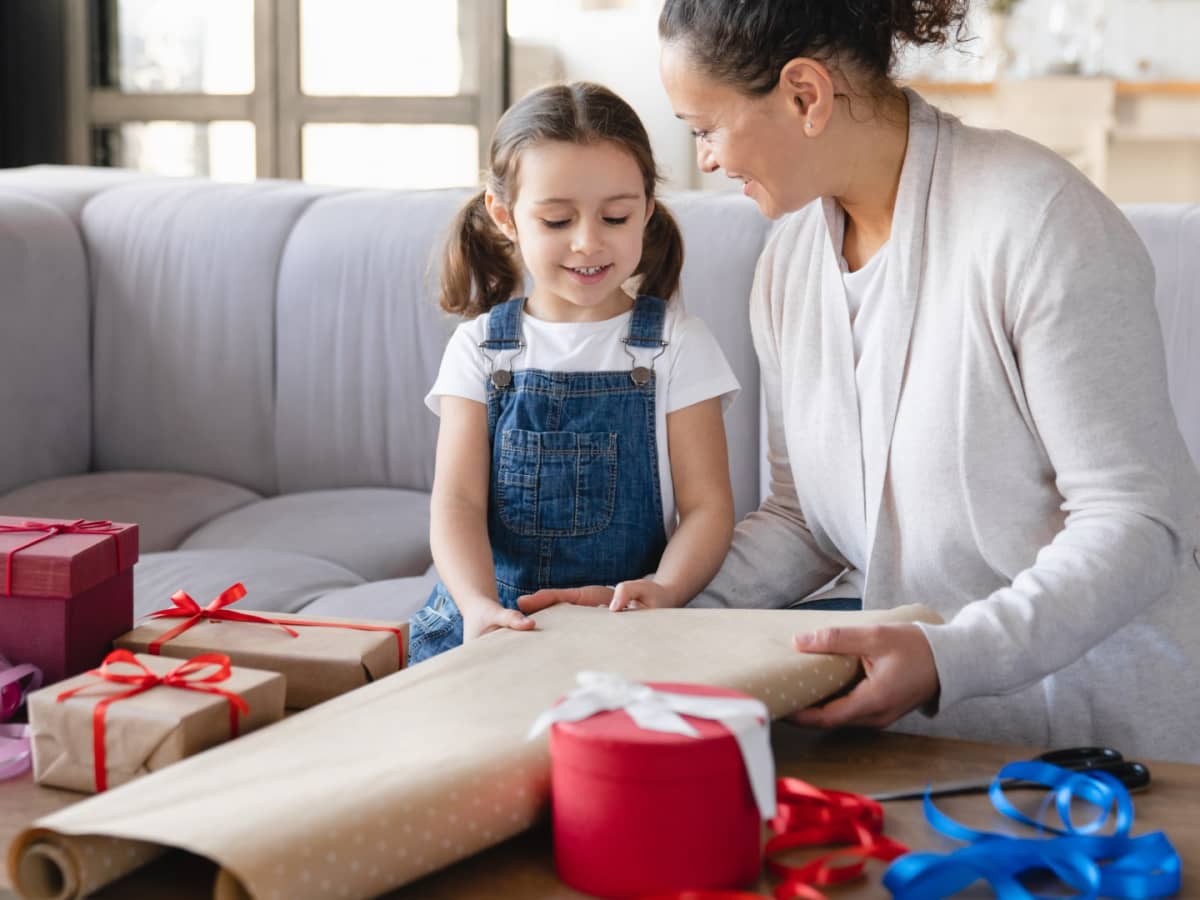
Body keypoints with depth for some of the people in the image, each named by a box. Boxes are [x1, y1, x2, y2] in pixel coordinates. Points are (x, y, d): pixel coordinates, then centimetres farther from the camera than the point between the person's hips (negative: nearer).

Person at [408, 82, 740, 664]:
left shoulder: (675, 346, 5)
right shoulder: (480, 348, 9)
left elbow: (707, 504, 0)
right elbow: (458, 501, -1)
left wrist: (665, 591, -23)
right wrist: (479, 605, -23)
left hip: (627, 624, -2)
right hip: (492, 618, 2)